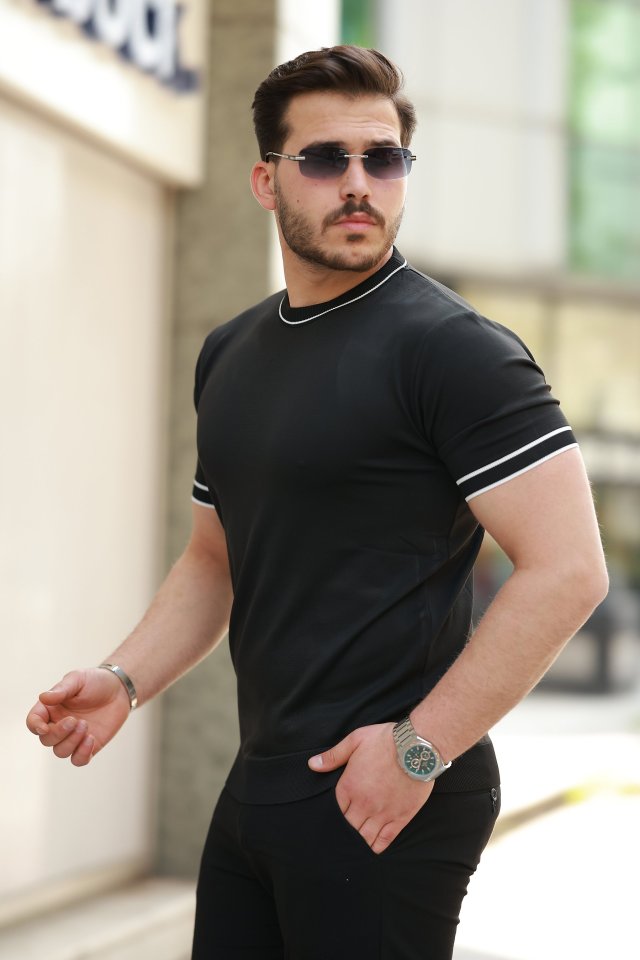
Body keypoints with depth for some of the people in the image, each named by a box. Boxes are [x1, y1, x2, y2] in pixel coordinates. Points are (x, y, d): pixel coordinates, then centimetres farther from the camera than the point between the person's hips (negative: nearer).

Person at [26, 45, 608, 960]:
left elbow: (568, 569, -19)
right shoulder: (229, 355, 12)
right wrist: (123, 679, 6)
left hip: (383, 808, -7)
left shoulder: (454, 349, -12)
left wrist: (418, 748, -18)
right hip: (259, 785, 7)